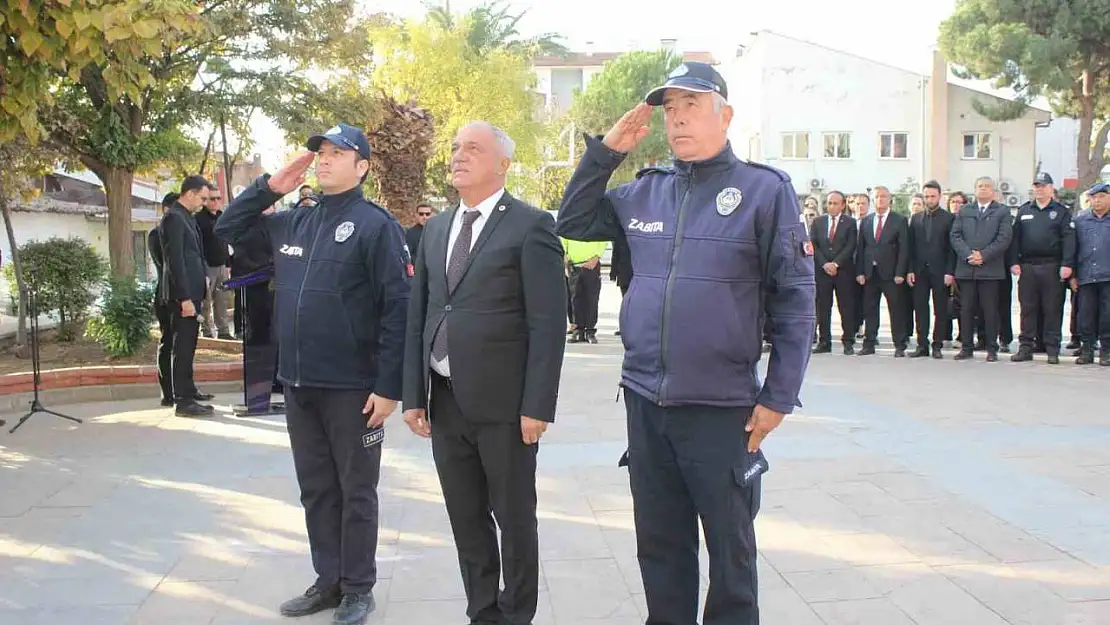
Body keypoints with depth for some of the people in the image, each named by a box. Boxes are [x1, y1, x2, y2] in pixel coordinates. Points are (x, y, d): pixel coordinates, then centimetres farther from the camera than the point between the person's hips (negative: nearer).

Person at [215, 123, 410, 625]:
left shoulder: (375, 224, -9)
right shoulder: (292, 222, 10)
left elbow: (398, 308, -14)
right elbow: (227, 229, 22)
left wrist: (388, 386, -17)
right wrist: (268, 187, 6)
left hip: (352, 387, -6)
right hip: (298, 383, 6)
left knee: (356, 493, 7)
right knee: (316, 490, 15)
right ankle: (328, 579, 29)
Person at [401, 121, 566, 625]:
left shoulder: (531, 226, -6)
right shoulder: (436, 228, 13)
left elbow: (547, 323, -11)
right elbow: (418, 315, 13)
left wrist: (537, 405, -16)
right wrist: (414, 394, 7)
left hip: (504, 403, -6)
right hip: (446, 400, 6)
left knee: (514, 518, 7)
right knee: (466, 521, 14)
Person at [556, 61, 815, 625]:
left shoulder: (764, 189, -6)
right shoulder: (645, 191, 8)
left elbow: (794, 300, -7)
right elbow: (572, 224, 17)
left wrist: (778, 398, -10)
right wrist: (605, 151, 5)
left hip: (723, 408, -4)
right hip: (644, 402, 5)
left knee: (729, 547, 10)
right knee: (660, 545, 16)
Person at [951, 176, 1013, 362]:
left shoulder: (1002, 212, 7)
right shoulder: (964, 211, 15)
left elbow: (1004, 238, -3)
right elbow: (955, 235, 6)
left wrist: (983, 255, -13)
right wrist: (967, 254, -10)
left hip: (990, 269, -2)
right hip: (966, 268, 2)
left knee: (990, 310, -1)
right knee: (966, 309, 3)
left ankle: (992, 349, 5)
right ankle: (966, 347, 10)